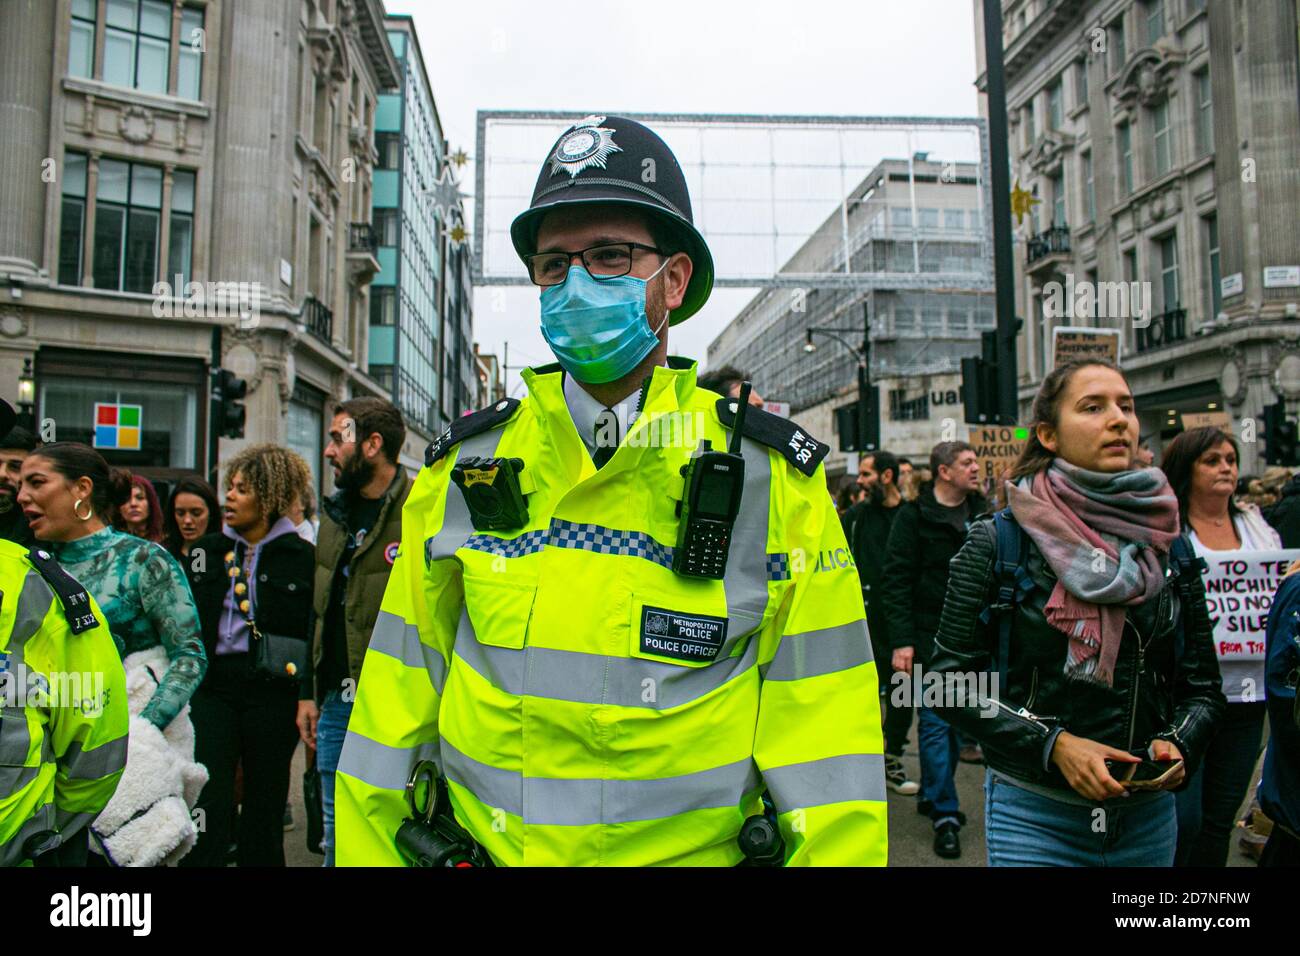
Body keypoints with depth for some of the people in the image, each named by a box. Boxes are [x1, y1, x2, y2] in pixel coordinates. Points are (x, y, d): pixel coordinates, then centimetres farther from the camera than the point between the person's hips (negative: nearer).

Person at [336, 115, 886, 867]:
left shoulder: (776, 480, -10)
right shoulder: (460, 471, -3)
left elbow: (826, 761, -9)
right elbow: (397, 708, 1)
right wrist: (367, 850, 0)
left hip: (693, 846, -1)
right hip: (479, 842, 2)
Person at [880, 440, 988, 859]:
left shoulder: (982, 513, 9)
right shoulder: (914, 516, -6)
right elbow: (895, 580, -10)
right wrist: (901, 640, -17)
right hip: (930, 636, -5)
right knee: (935, 722, -2)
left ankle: (932, 795, 29)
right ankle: (945, 815, 6)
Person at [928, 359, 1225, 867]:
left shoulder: (1169, 545, 2)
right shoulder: (997, 543, -9)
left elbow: (1203, 686, 9)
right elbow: (951, 680, -9)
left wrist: (1177, 744, -11)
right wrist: (1055, 745, -18)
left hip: (1148, 814, 4)